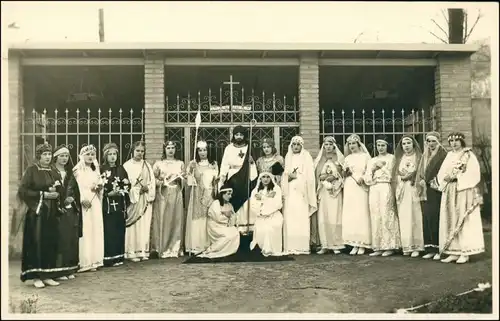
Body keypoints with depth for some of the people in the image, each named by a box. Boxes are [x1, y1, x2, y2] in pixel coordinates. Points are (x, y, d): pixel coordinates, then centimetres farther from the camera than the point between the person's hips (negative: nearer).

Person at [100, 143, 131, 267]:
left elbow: (127, 185, 9)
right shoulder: (101, 169, -1)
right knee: (109, 231, -5)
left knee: (120, 231, 6)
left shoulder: (121, 169, 13)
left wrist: (122, 191, -9)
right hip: (107, 205, -4)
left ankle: (119, 257, 14)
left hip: (120, 205, 4)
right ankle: (109, 259, 1)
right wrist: (109, 194, -18)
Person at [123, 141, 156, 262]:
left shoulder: (147, 166, 14)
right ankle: (132, 252, -2)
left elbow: (152, 181, 9)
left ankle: (143, 251, 8)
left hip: (145, 199, 4)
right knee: (133, 226, -6)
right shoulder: (127, 165, 2)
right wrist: (137, 189, -14)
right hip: (133, 198, -3)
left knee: (145, 225, 2)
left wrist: (147, 188, -9)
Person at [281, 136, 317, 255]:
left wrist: (296, 176, -6)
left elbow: (309, 175, 2)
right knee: (289, 218, -5)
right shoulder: (288, 157, 19)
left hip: (301, 191, -3)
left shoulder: (306, 157, 8)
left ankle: (302, 246, -10)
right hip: (290, 191, 3)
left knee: (301, 217, -11)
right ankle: (290, 247, -5)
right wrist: (288, 177, 0)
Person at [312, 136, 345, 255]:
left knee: (335, 217, -8)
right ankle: (324, 245, -3)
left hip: (335, 191, -2)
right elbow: (316, 176, 12)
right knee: (322, 217, -6)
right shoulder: (319, 159, 14)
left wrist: (333, 176, -9)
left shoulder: (339, 158, 9)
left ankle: (336, 245, -4)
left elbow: (343, 174, 5)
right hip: (322, 191, 2)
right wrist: (323, 177, -5)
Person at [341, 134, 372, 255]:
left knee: (362, 215, -6)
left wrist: (363, 178, -17)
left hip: (361, 188, -4)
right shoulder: (347, 158, 16)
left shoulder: (365, 156, 4)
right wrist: (346, 171, -4)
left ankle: (362, 244, -1)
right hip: (349, 189, 4)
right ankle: (354, 244, 3)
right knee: (350, 216, -1)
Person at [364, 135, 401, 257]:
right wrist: (373, 168, -4)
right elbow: (367, 178, 10)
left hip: (386, 189, -4)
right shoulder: (372, 160, 20)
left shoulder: (391, 158, 7)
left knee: (386, 217, -8)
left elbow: (390, 175, -4)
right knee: (375, 218, 0)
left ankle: (389, 247, -3)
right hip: (374, 190, 4)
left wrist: (381, 166, -2)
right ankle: (378, 248, 2)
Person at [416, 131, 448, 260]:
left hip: (436, 190, -6)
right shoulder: (425, 156, 18)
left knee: (434, 218, -11)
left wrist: (433, 182, -11)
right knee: (426, 218, 2)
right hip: (426, 191, 6)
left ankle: (438, 249, -4)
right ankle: (430, 249, 7)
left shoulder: (442, 154, -2)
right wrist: (422, 182, 1)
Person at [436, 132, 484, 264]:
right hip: (449, 192, 6)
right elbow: (441, 174, 11)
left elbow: (473, 174, -10)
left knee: (464, 220, -5)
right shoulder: (449, 156, 16)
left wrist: (457, 176, -16)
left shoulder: (469, 155, 0)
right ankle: (454, 252, 6)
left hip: (464, 192, -5)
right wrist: (446, 178, -10)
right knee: (450, 221, 2)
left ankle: (465, 252, -2)